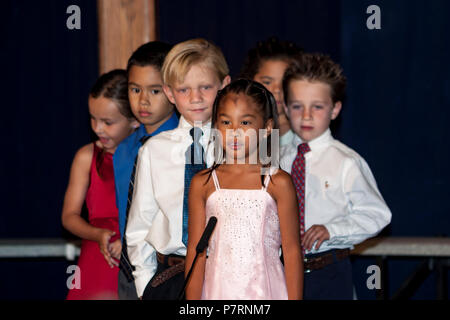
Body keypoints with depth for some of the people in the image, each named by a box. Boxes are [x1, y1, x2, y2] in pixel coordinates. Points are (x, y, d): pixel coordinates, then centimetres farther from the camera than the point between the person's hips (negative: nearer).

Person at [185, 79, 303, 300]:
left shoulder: (278, 183, -1)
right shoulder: (203, 184, 3)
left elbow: (292, 250, 0)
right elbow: (195, 250, 2)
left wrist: (295, 298, -4)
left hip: (265, 290, -1)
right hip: (218, 291, 1)